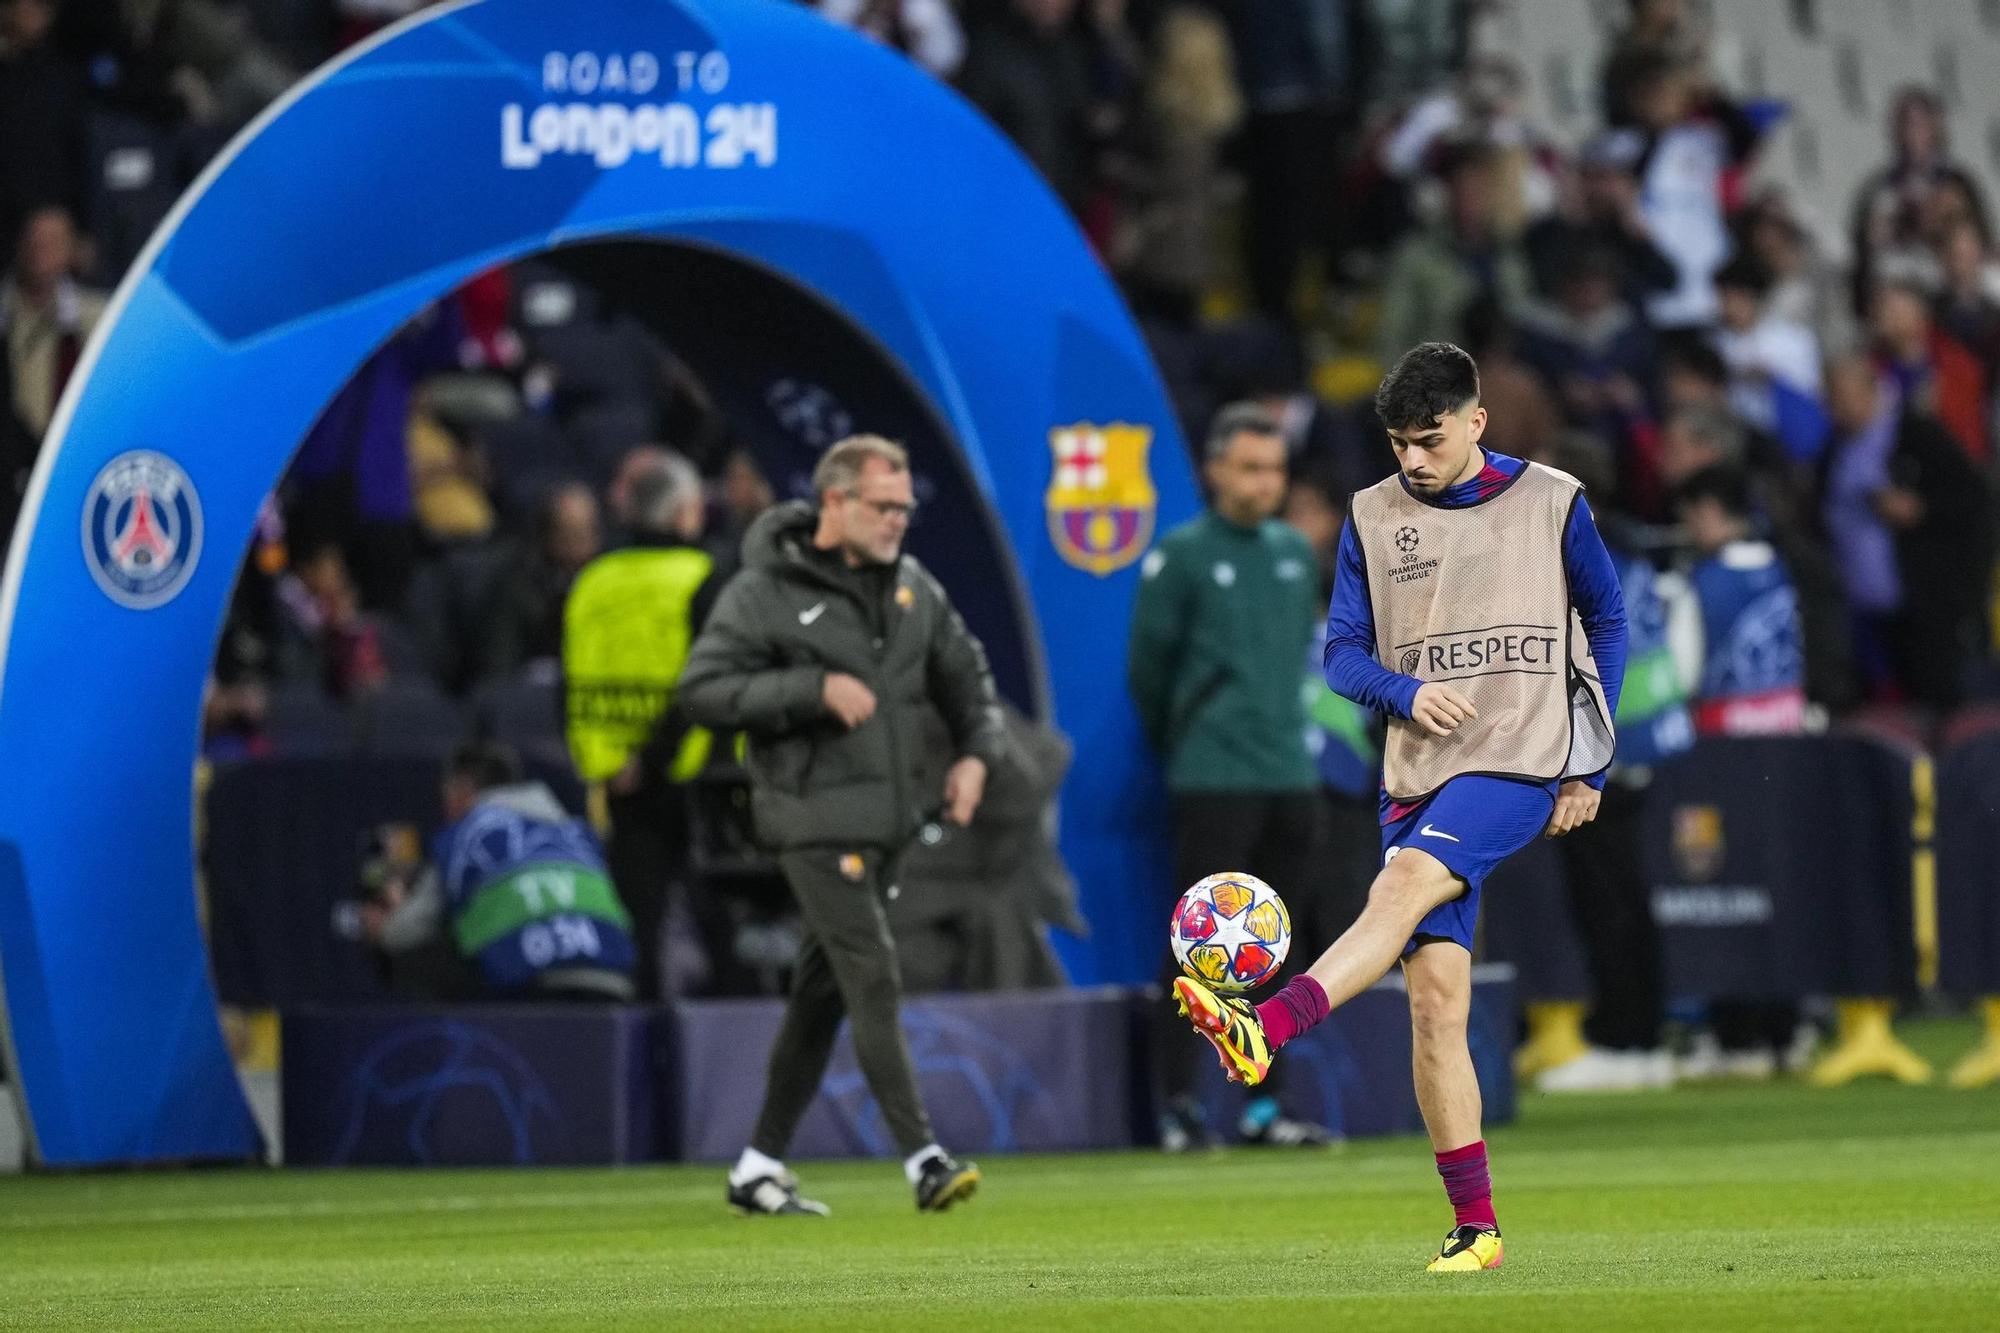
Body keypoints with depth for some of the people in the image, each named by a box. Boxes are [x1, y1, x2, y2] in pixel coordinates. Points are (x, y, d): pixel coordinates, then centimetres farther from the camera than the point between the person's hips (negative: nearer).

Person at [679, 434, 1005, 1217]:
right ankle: (924, 1161, -19)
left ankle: (760, 1168, 19)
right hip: (815, 820, -7)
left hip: (888, 821, 7)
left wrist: (975, 754, 7)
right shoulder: (765, 591, -8)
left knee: (822, 995, 11)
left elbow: (965, 675, 24)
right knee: (875, 985, -15)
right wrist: (814, 689, -19)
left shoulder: (913, 588, 11)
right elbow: (703, 690, -13)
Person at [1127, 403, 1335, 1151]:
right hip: (1213, 781, -6)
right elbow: (1149, 667, -1)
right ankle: (1179, 1103, -3)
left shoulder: (1296, 554, 12)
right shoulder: (1182, 556, -5)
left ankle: (1262, 1104, 13)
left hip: (1290, 774, 6)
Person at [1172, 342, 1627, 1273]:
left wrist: (1588, 765, 7)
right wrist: (1406, 693, -13)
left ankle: (1263, 1030, -47)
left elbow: (1608, 626, 13)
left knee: (1405, 882, -30)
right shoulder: (1371, 517, 9)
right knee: (1434, 986, -5)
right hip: (1418, 775, 3)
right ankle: (1475, 1227, -1)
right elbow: (1342, 653, 9)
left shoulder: (1551, 503, 4)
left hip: (1521, 763, -3)